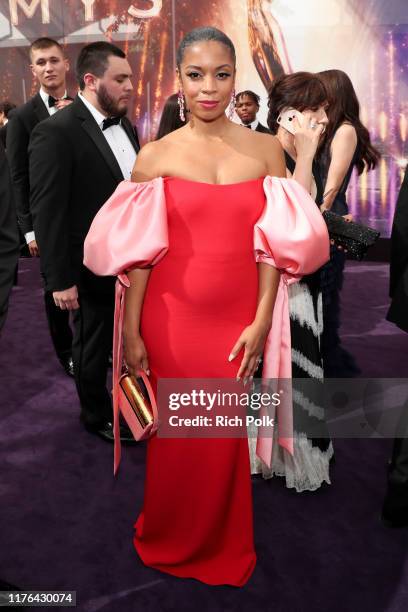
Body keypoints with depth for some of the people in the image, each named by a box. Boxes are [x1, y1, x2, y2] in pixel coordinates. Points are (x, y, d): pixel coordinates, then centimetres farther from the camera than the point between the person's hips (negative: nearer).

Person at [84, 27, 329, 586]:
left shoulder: (267, 150, 2)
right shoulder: (156, 155, -1)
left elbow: (274, 247, 0)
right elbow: (140, 251, -2)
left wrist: (261, 321, -6)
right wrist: (130, 332, -4)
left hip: (238, 318, 1)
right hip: (171, 318, -1)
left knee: (227, 436, 13)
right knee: (177, 434, 12)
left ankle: (224, 549, 41)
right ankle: (168, 543, 41)